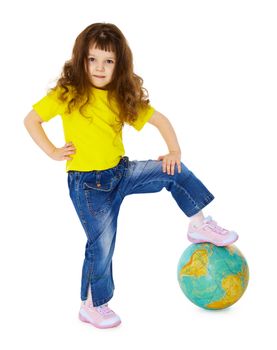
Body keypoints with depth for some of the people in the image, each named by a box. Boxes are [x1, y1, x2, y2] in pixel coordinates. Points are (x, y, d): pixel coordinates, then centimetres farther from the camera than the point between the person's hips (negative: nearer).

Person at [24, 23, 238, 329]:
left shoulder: (123, 97, 1)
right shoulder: (68, 93, -10)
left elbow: (159, 119, 8)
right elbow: (31, 120, -4)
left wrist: (174, 150, -5)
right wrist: (52, 152, -9)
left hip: (120, 171, 5)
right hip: (87, 184, -5)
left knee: (175, 173, -4)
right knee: (101, 246, 0)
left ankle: (199, 226, 13)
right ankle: (91, 306, 21)